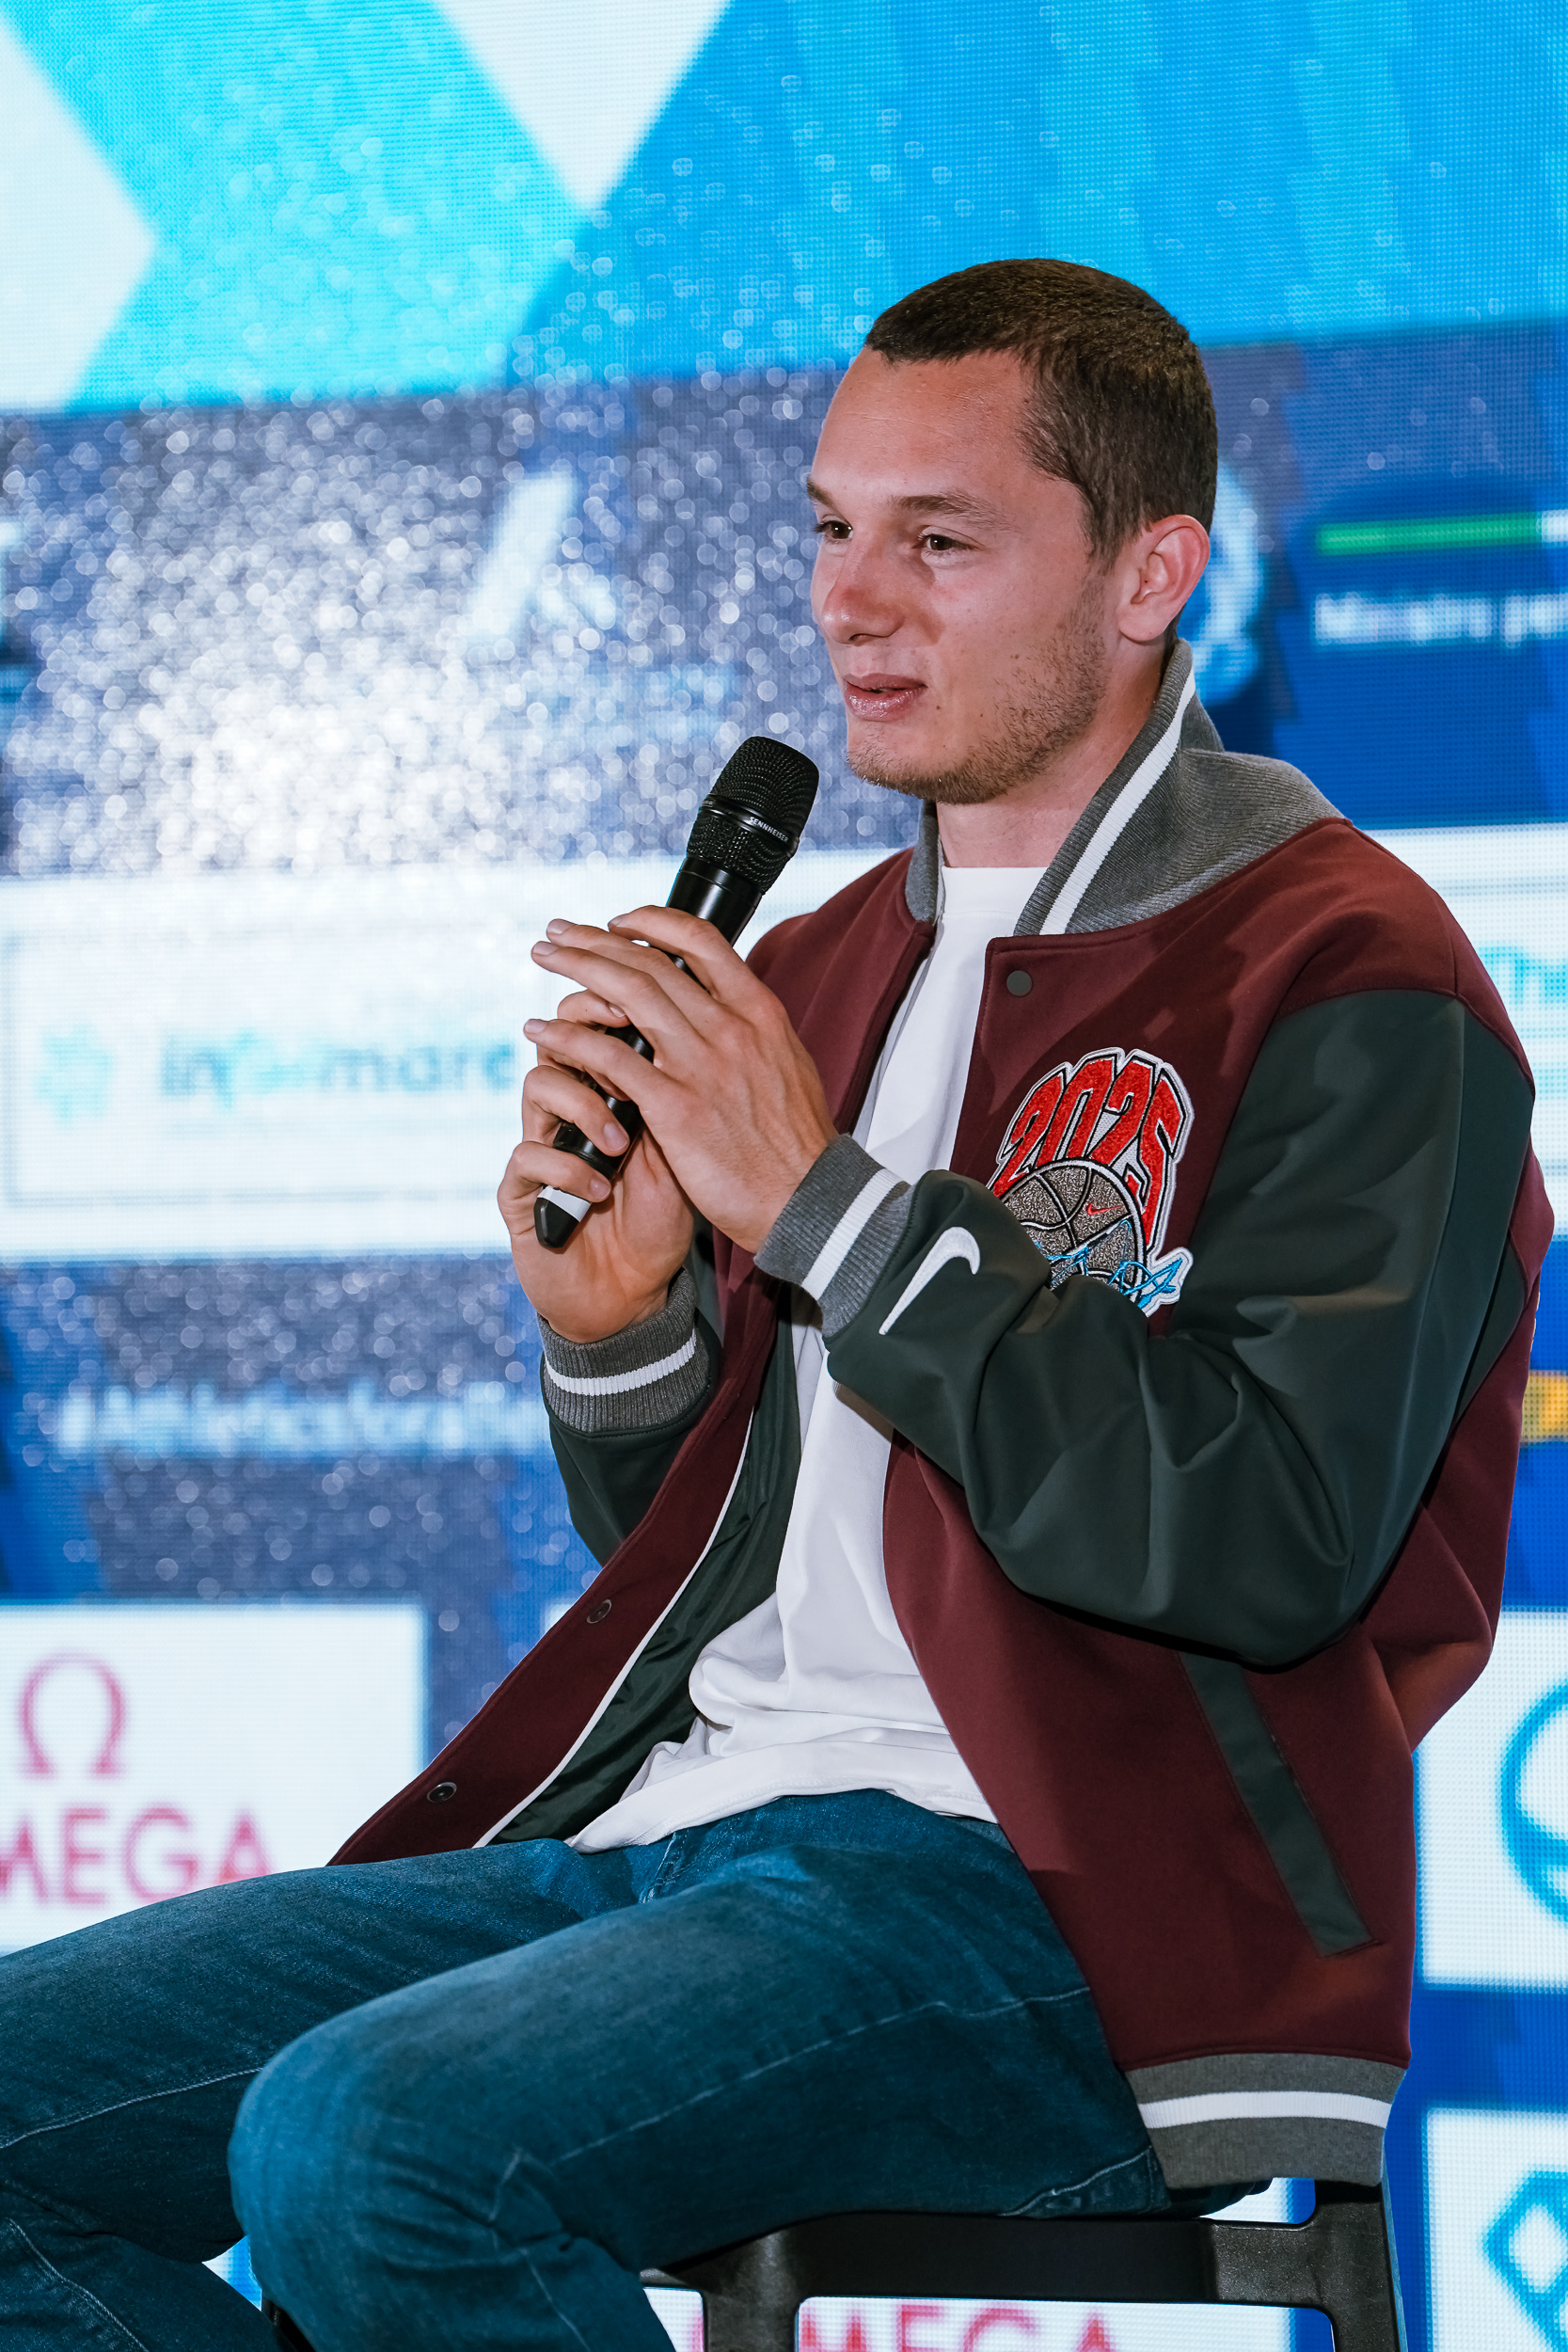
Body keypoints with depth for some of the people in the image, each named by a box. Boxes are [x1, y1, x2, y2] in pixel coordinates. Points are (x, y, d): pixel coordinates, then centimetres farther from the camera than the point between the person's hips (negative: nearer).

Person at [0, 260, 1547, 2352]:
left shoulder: (1346, 985, -3)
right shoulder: (815, 974, 20)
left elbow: (1271, 1539, -16)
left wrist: (829, 1204, -14)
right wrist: (615, 1329, 2)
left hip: (1058, 1905, -8)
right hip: (660, 1827, 8)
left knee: (362, 2144, -32)